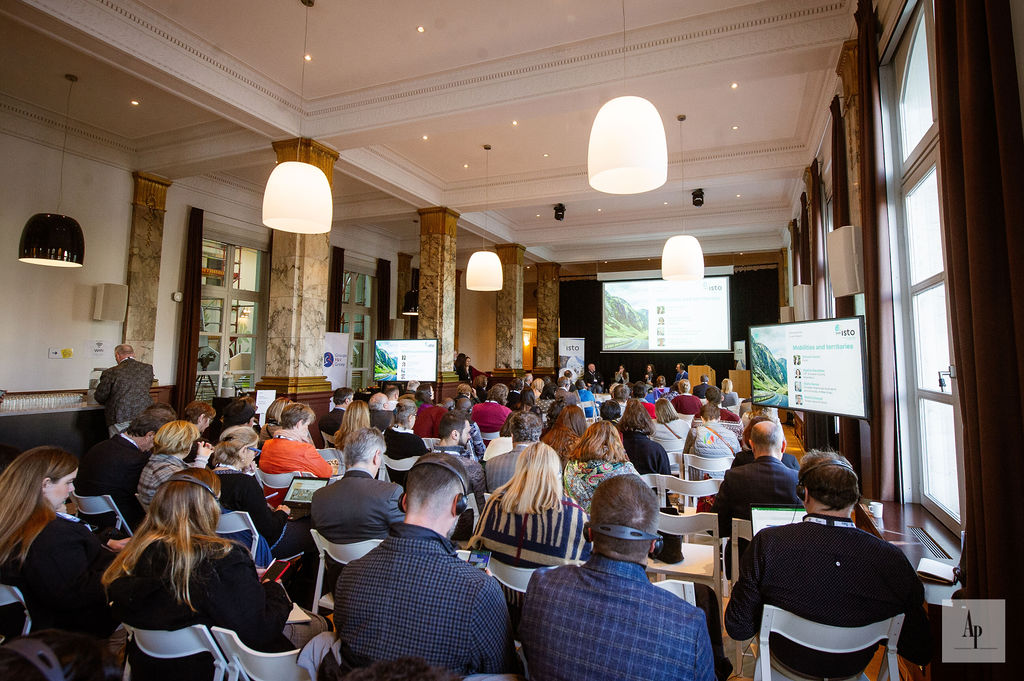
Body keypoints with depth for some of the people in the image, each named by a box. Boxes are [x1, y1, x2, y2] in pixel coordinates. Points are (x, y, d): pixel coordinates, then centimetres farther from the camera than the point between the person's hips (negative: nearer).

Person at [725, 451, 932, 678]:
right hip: (853, 667, 2)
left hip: (790, 661, -2)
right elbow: (921, 652, -12)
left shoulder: (768, 543, -30)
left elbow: (738, 629, -20)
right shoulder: (893, 560, -25)